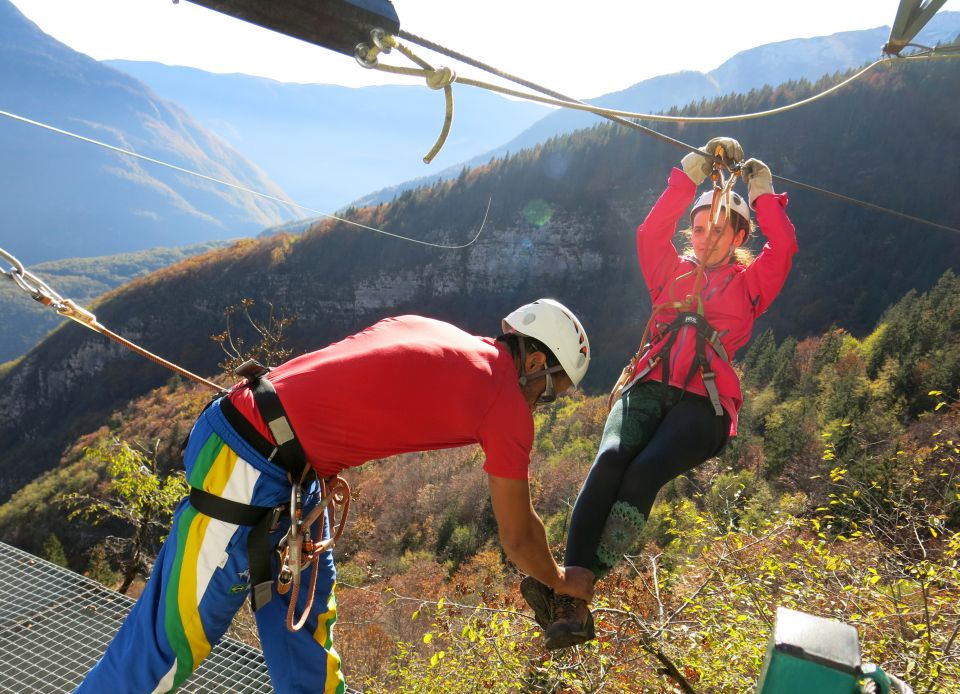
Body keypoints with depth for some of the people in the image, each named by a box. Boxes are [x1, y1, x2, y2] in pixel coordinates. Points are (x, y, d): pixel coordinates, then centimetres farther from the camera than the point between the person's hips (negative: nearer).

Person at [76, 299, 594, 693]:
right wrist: (562, 581, 20)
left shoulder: (429, 329, 10)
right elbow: (517, 539, 2)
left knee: (306, 601, 22)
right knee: (180, 632, 7)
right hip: (243, 470, -9)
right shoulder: (507, 405, -9)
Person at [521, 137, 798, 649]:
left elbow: (783, 247, 7)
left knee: (645, 470, -31)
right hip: (648, 387, 2)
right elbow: (651, 234, 12)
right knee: (611, 459, -30)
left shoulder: (749, 282, 23)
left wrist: (764, 194, 15)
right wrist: (689, 178, 11)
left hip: (704, 402, -2)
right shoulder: (673, 272, 28)